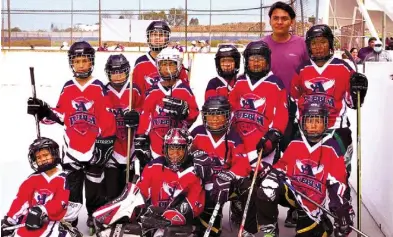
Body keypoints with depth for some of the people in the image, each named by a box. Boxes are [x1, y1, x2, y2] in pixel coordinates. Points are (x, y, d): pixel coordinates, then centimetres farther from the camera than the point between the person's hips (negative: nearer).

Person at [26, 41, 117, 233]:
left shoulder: (99, 88, -6)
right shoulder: (67, 88, 3)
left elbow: (107, 117, -7)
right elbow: (60, 114, 9)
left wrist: (106, 141, -10)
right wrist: (44, 112, -7)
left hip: (95, 144, -2)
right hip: (72, 145, 3)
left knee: (95, 181, 9)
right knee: (71, 182, 9)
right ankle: (69, 217, 20)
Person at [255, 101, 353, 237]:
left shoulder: (332, 149, -4)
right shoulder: (295, 144, 4)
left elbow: (337, 181, -6)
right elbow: (281, 167, 12)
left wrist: (341, 206, -18)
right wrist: (272, 173, -9)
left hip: (313, 201, -1)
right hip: (291, 191, 1)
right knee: (268, 188, -29)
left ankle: (324, 226, 33)